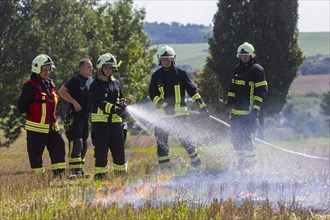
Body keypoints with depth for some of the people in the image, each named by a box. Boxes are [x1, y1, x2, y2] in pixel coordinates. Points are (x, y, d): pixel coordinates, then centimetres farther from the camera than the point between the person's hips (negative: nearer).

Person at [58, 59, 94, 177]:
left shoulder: (91, 80, 14)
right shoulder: (75, 80, -11)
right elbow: (62, 91, -19)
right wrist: (75, 102, -22)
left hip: (86, 115, 9)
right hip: (75, 115, -9)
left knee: (84, 144, 11)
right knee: (76, 143, -13)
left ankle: (80, 168, 18)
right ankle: (75, 169, -14)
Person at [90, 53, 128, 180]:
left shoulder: (116, 83, 17)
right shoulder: (96, 84, -4)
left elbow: (120, 99, 22)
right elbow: (100, 102, -16)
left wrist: (123, 105, -2)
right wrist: (114, 109, -26)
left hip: (115, 119, 6)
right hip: (100, 120, -6)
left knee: (119, 146, 8)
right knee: (101, 148, -6)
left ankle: (121, 171, 20)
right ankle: (100, 173, -1)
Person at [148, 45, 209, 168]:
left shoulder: (180, 73, 2)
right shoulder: (156, 76, 6)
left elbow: (192, 90, 4)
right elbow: (152, 94, -1)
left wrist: (202, 106, 0)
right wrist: (163, 106, -16)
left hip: (179, 112, -2)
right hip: (162, 112, 2)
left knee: (183, 137, -5)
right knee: (161, 139, -2)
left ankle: (195, 160, 9)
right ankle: (163, 165, 3)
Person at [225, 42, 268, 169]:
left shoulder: (257, 70, -6)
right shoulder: (238, 69, 16)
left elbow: (262, 91, -9)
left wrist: (255, 109, -16)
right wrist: (229, 102, 17)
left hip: (249, 110, -7)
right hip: (237, 110, 7)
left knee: (247, 136, -10)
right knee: (235, 135, 6)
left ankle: (249, 160, -1)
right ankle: (242, 157, 18)